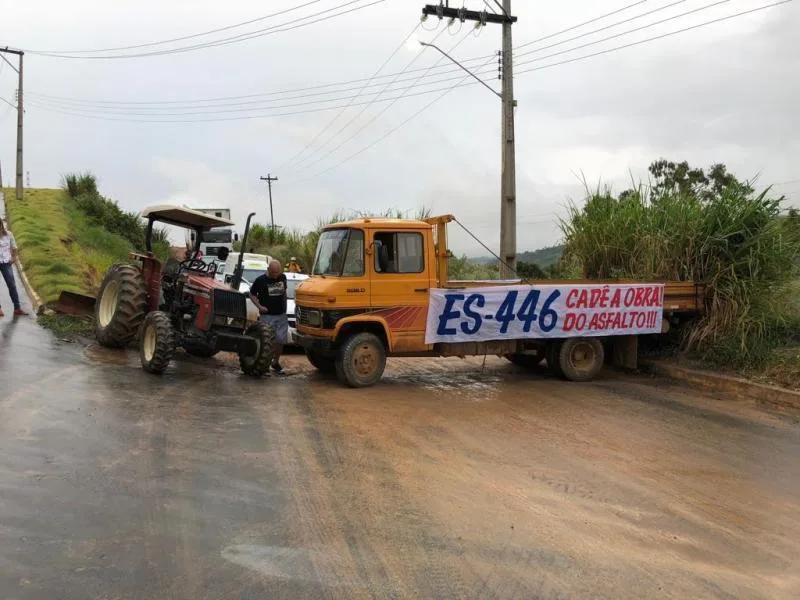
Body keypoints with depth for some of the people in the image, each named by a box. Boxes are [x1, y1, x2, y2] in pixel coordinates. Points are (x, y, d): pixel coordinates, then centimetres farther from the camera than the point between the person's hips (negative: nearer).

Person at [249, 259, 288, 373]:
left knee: (281, 340, 5)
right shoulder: (261, 280, -8)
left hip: (281, 315, 4)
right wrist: (259, 306, -11)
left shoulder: (282, 277, 5)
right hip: (267, 315, -4)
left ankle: (276, 362, 22)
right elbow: (252, 294, 1)